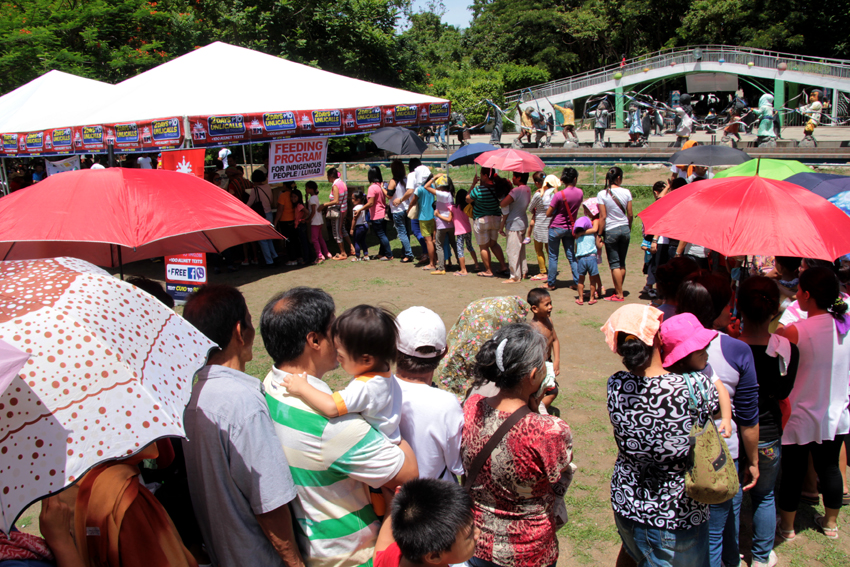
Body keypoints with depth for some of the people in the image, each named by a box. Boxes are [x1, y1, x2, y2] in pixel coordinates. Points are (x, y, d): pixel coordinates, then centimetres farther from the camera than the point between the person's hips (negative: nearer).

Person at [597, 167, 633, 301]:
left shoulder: (602, 194, -11)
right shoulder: (626, 192, -3)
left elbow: (603, 217, -11)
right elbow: (630, 214, 2)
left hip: (611, 231, -3)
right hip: (625, 229, 3)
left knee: (614, 264, 3)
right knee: (622, 263, 14)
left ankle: (619, 294, 4)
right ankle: (618, 291, 20)